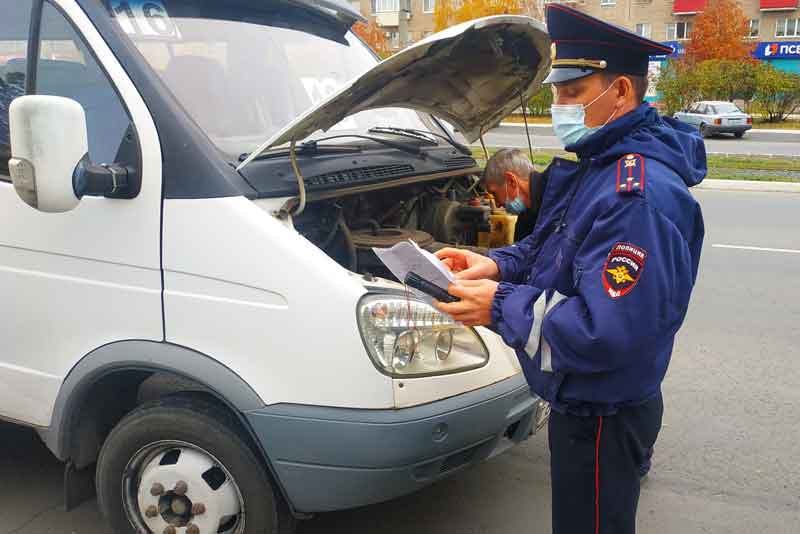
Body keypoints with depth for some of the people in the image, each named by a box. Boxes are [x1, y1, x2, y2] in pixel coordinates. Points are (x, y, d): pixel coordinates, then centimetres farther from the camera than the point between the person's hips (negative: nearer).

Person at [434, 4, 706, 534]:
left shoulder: (637, 196, -29)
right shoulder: (597, 166, 5)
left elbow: (607, 332, -34)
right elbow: (551, 250, 15)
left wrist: (502, 307, -26)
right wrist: (498, 265, -5)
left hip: (602, 418, -10)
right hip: (580, 402, 10)